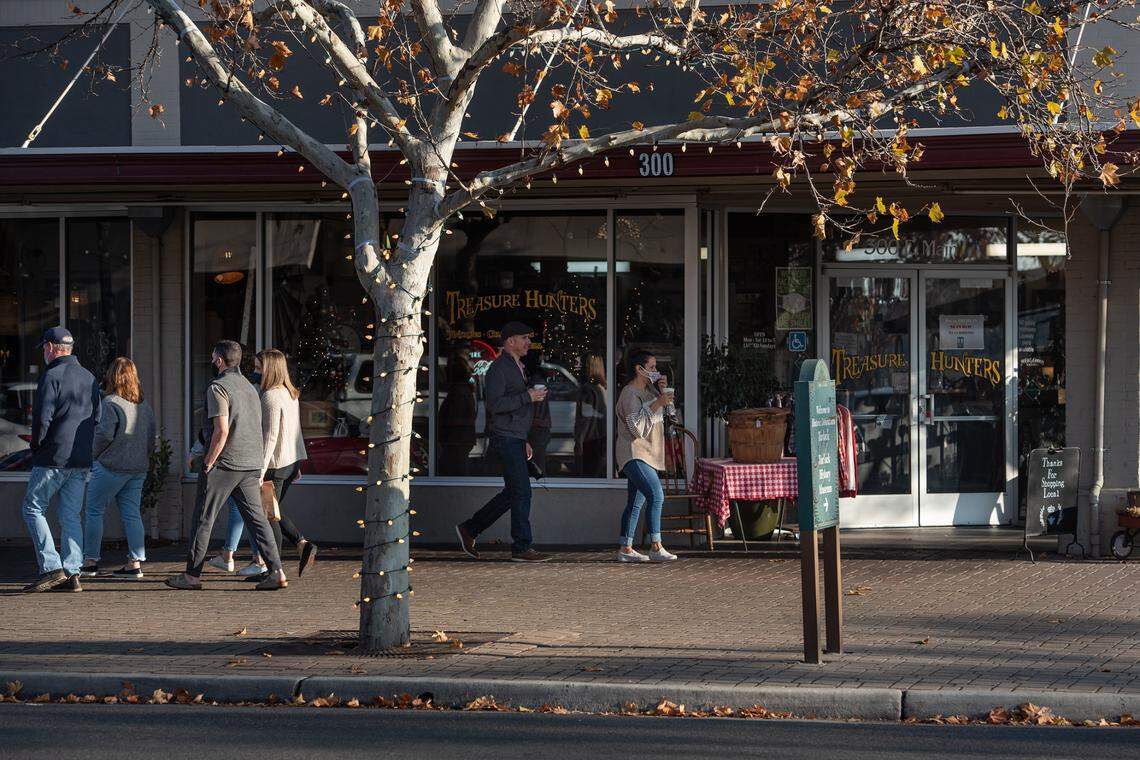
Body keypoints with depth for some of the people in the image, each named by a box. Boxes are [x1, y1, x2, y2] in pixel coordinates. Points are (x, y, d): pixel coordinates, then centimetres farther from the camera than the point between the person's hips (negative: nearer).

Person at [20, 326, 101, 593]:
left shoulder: (52, 376, -11)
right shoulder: (90, 378, 13)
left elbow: (42, 418, -16)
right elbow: (96, 418, 17)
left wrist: (36, 447, -2)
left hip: (54, 458, -7)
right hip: (82, 461, 7)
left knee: (33, 508, 2)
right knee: (71, 515, 9)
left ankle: (51, 568, -8)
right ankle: (72, 574, 4)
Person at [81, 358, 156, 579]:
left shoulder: (110, 403, -12)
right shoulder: (145, 405, 10)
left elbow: (105, 434, -18)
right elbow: (153, 434, 13)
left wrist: (94, 455, -3)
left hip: (111, 467, -7)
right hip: (138, 469, 7)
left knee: (94, 511, 5)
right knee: (132, 514, 8)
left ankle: (90, 561, 6)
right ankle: (136, 563, 3)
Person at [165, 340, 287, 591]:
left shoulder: (218, 387, -10)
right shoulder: (249, 387, 15)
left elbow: (222, 431, -19)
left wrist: (208, 463, -12)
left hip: (224, 464, -7)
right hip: (251, 464, 7)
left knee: (204, 518, 2)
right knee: (256, 517, 6)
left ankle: (192, 574, 7)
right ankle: (276, 571, -4)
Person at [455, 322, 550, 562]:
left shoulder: (517, 368, 20)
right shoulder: (499, 368, -11)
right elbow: (495, 404, -21)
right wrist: (528, 397, -19)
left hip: (515, 439, 10)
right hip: (505, 438, -10)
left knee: (512, 492, 11)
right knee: (521, 491, -10)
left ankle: (469, 529, 20)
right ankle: (522, 548, -6)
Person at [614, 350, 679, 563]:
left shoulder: (649, 389, 15)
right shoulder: (630, 394, -13)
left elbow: (669, 412, 21)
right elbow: (637, 427, -21)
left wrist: (663, 392, 5)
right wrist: (656, 405, -21)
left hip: (646, 454, 10)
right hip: (634, 455, -10)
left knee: (635, 503, 10)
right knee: (656, 496, -20)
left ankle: (625, 549, 13)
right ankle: (655, 548, -21)